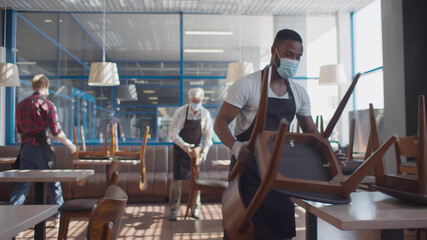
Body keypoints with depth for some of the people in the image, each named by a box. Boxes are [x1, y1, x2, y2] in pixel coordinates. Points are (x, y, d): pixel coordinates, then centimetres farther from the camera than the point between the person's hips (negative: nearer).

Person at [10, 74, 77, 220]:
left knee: (22, 183, 9)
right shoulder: (48, 105, -10)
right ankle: (57, 212, 19)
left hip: (26, 149, 5)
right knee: (53, 181, 10)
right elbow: (56, 132, -13)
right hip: (43, 148, -5)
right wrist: (69, 144, 0)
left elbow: (19, 132, 13)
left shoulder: (21, 105, 8)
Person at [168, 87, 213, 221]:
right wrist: (184, 145, -30)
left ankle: (196, 208, 19)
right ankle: (174, 209, 8)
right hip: (181, 149, -2)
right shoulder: (180, 112, -15)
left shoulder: (205, 114, -8)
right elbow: (172, 133, -17)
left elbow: (208, 135, -2)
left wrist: (204, 151, -12)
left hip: (196, 150, 2)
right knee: (177, 179, -3)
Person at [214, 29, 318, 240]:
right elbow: (220, 123, -14)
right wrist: (236, 147, -33)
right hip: (248, 169, -5)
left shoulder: (299, 94, 8)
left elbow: (311, 132, 15)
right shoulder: (247, 85, -10)